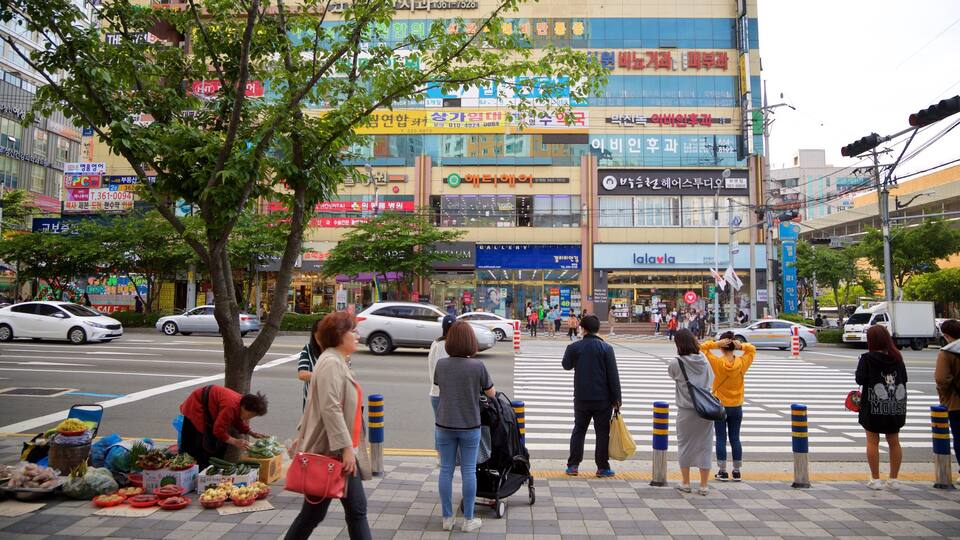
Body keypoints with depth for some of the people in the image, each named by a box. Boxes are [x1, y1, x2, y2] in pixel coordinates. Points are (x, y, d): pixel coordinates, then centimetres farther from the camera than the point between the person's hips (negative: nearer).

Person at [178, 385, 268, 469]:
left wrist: (252, 433, -6)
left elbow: (239, 423, 6)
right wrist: (235, 442, -33)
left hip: (210, 410, 9)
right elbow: (219, 431, -33)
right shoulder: (230, 406, -39)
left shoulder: (242, 403, -10)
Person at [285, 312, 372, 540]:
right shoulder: (331, 363, -18)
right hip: (334, 452, -10)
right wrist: (346, 448, -26)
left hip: (340, 451, 10)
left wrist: (303, 434, 26)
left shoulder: (338, 362, 16)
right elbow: (330, 409, -25)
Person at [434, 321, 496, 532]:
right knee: (468, 472, 8)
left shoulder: (441, 364, -6)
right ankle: (468, 520, 17)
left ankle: (447, 518, 21)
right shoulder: (477, 366, -14)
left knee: (446, 471, 11)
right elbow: (491, 393, -2)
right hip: (470, 426, -2)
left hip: (445, 425, 2)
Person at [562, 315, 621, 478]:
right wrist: (616, 399, -2)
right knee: (602, 432, 7)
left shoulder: (574, 347, -4)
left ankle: (573, 465, 13)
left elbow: (566, 365, 14)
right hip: (602, 399, -1)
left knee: (578, 430, 13)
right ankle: (602, 467, 11)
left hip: (581, 398, 2)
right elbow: (613, 375, -7)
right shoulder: (606, 348, -7)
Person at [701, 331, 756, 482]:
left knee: (721, 439, 3)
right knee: (735, 439, 9)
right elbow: (752, 349, 10)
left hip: (720, 406, -2)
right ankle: (737, 472, 14)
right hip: (737, 407, 3)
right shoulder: (742, 363, -7)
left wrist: (716, 344, -17)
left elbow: (702, 347, -5)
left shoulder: (717, 362, -14)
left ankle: (722, 471, 6)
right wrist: (741, 346, -8)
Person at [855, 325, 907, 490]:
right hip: (896, 408, 4)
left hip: (873, 408, -4)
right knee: (894, 442, 14)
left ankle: (875, 479, 8)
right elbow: (904, 379, 7)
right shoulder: (897, 358, 2)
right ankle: (893, 479, 20)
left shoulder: (867, 359, -11)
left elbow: (860, 379, -13)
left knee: (872, 442, 5)